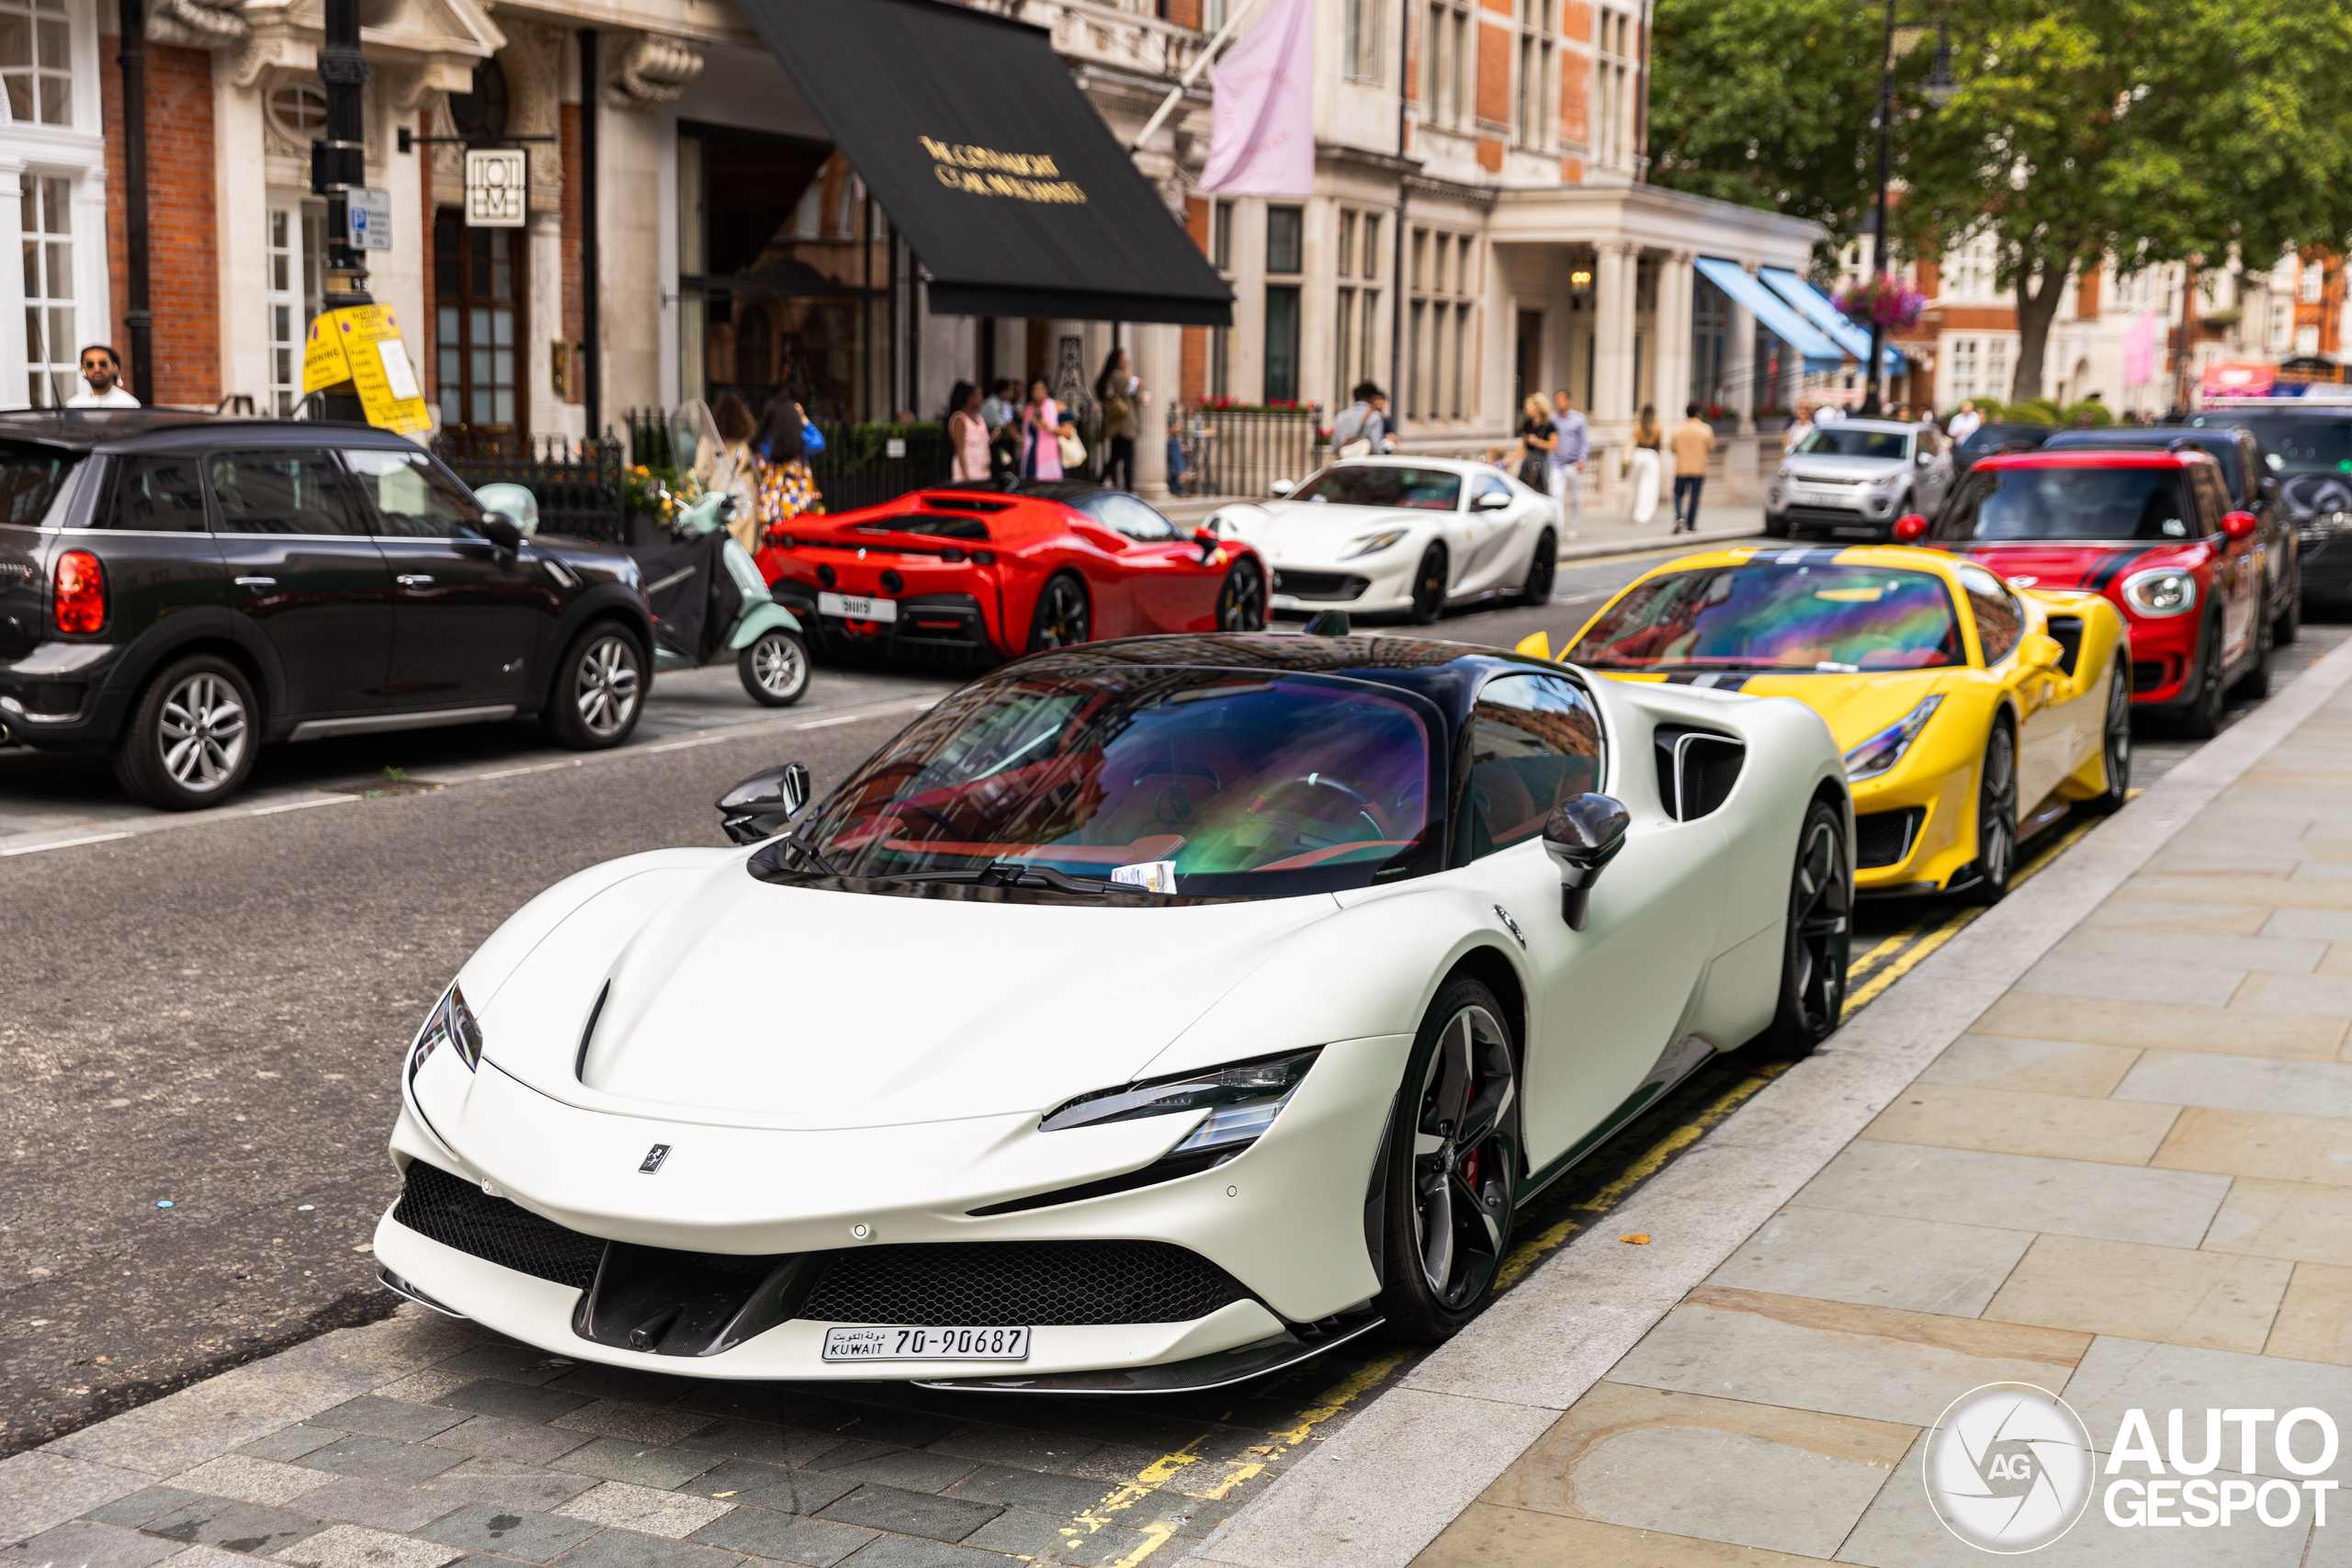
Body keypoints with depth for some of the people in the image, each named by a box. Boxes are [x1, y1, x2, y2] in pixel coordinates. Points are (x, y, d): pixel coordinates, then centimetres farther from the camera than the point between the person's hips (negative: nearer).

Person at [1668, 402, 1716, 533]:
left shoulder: (1678, 429, -2)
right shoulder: (1706, 429, -4)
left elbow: (1673, 449, 3)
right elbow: (1711, 449, 3)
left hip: (1681, 468, 0)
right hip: (1699, 468, 0)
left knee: (1678, 495, 10)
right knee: (1694, 497, 5)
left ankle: (1679, 517, -15)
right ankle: (1690, 526, 6)